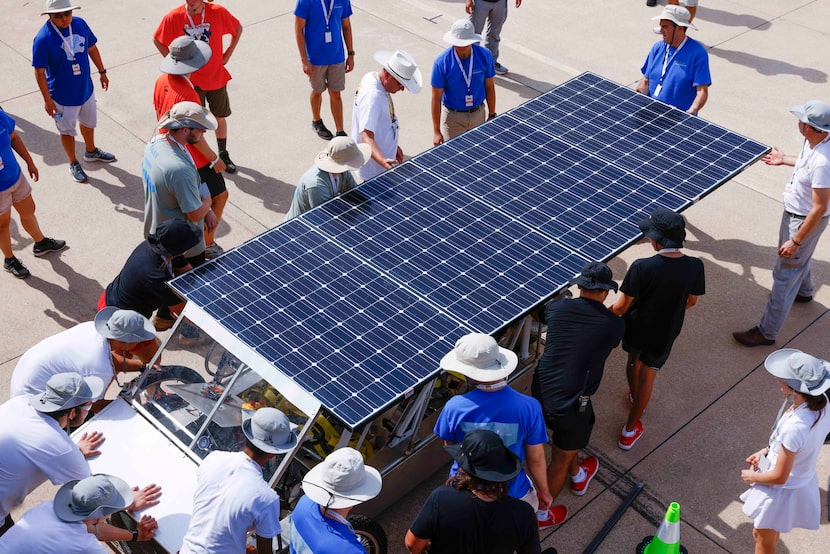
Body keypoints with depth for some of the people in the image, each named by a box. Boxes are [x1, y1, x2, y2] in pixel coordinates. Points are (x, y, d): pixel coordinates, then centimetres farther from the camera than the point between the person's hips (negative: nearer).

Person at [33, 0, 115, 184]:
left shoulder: (80, 24, -12)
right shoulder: (43, 39, -27)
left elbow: (92, 48, 5)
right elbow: (39, 72, -20)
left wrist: (102, 71, 13)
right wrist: (47, 100, -17)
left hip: (86, 88, 5)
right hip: (63, 96, -5)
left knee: (89, 122, 29)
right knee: (67, 131, 17)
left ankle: (91, 151, 55)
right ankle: (73, 163, 40)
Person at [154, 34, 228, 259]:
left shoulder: (162, 81, -6)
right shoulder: (187, 94, -31)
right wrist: (215, 159, -12)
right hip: (195, 160, -8)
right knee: (219, 196, 11)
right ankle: (207, 245, 18)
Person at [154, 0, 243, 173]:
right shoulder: (174, 17, -15)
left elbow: (238, 29, 2)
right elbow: (157, 39, 1)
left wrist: (227, 54, -3)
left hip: (216, 76, 1)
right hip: (191, 79, -1)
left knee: (220, 117, 14)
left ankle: (223, 155, 34)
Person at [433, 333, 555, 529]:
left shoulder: (454, 407, -26)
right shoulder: (529, 408, -27)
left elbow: (449, 445, -5)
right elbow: (536, 458, -13)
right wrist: (544, 491, 5)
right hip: (511, 496, -1)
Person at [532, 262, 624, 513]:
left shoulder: (557, 308, -5)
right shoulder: (614, 324, -11)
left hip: (540, 394, 5)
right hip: (571, 405, -5)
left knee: (565, 436, 34)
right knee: (560, 462, 18)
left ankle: (578, 477, 59)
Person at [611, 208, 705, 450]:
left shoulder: (641, 268, -32)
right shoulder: (694, 266, -21)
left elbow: (621, 306, -23)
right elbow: (691, 301, -3)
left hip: (636, 328, -1)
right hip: (664, 333, 2)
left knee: (633, 361, 31)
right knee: (647, 377, 20)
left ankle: (634, 395, 60)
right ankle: (630, 429, 32)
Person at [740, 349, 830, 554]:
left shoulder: (794, 428, -42)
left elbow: (779, 477, -28)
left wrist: (752, 477, -9)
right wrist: (768, 451, 1)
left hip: (782, 491, -7)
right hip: (804, 481, 7)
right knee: (766, 533, 33)